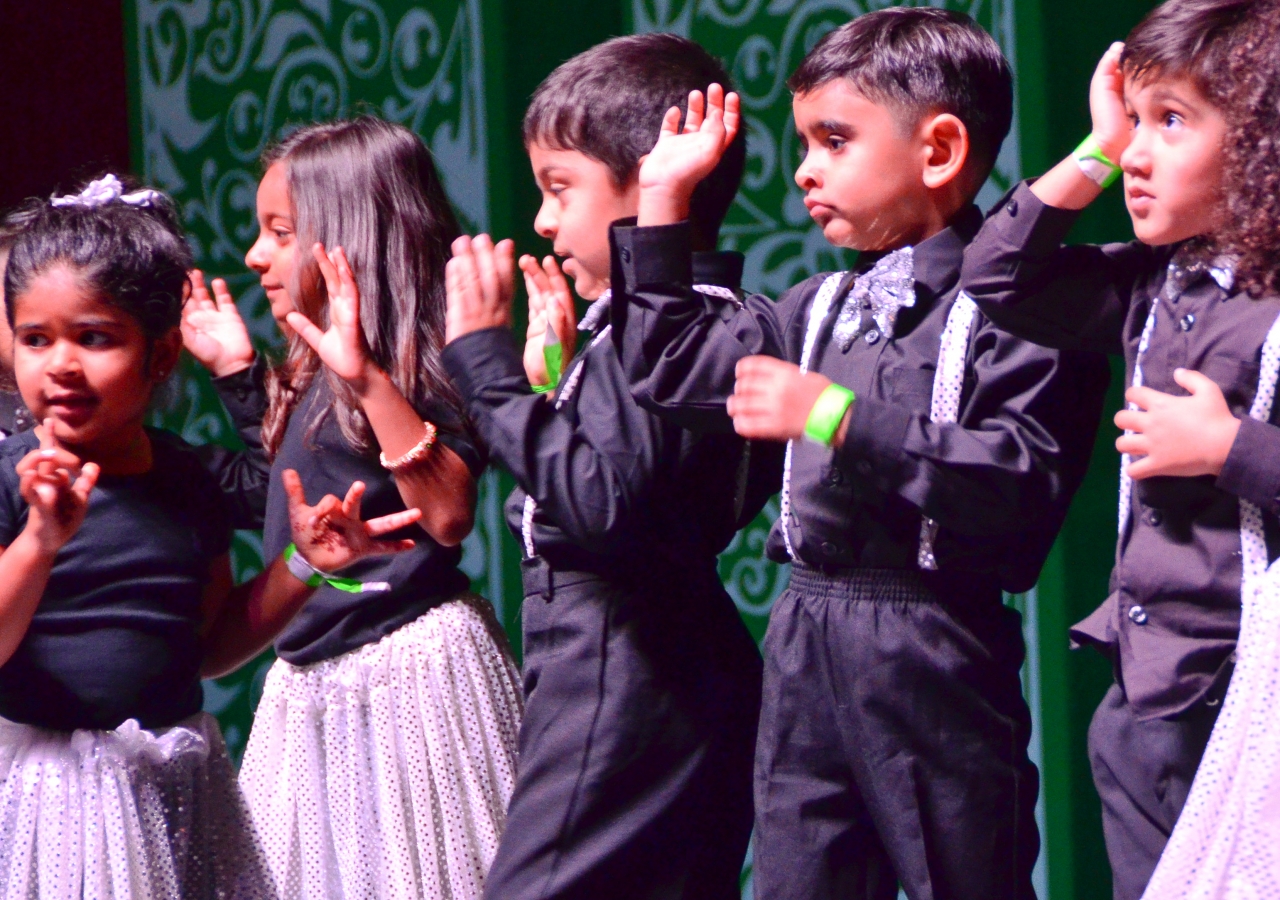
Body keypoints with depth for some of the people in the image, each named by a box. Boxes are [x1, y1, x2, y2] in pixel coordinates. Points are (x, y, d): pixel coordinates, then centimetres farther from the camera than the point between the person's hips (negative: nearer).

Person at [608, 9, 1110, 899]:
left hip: (933, 655, -7)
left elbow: (1025, 480, -21)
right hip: (806, 649, 7)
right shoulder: (822, 309, 15)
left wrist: (843, 419, -22)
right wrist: (663, 198, 21)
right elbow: (672, 364, 24)